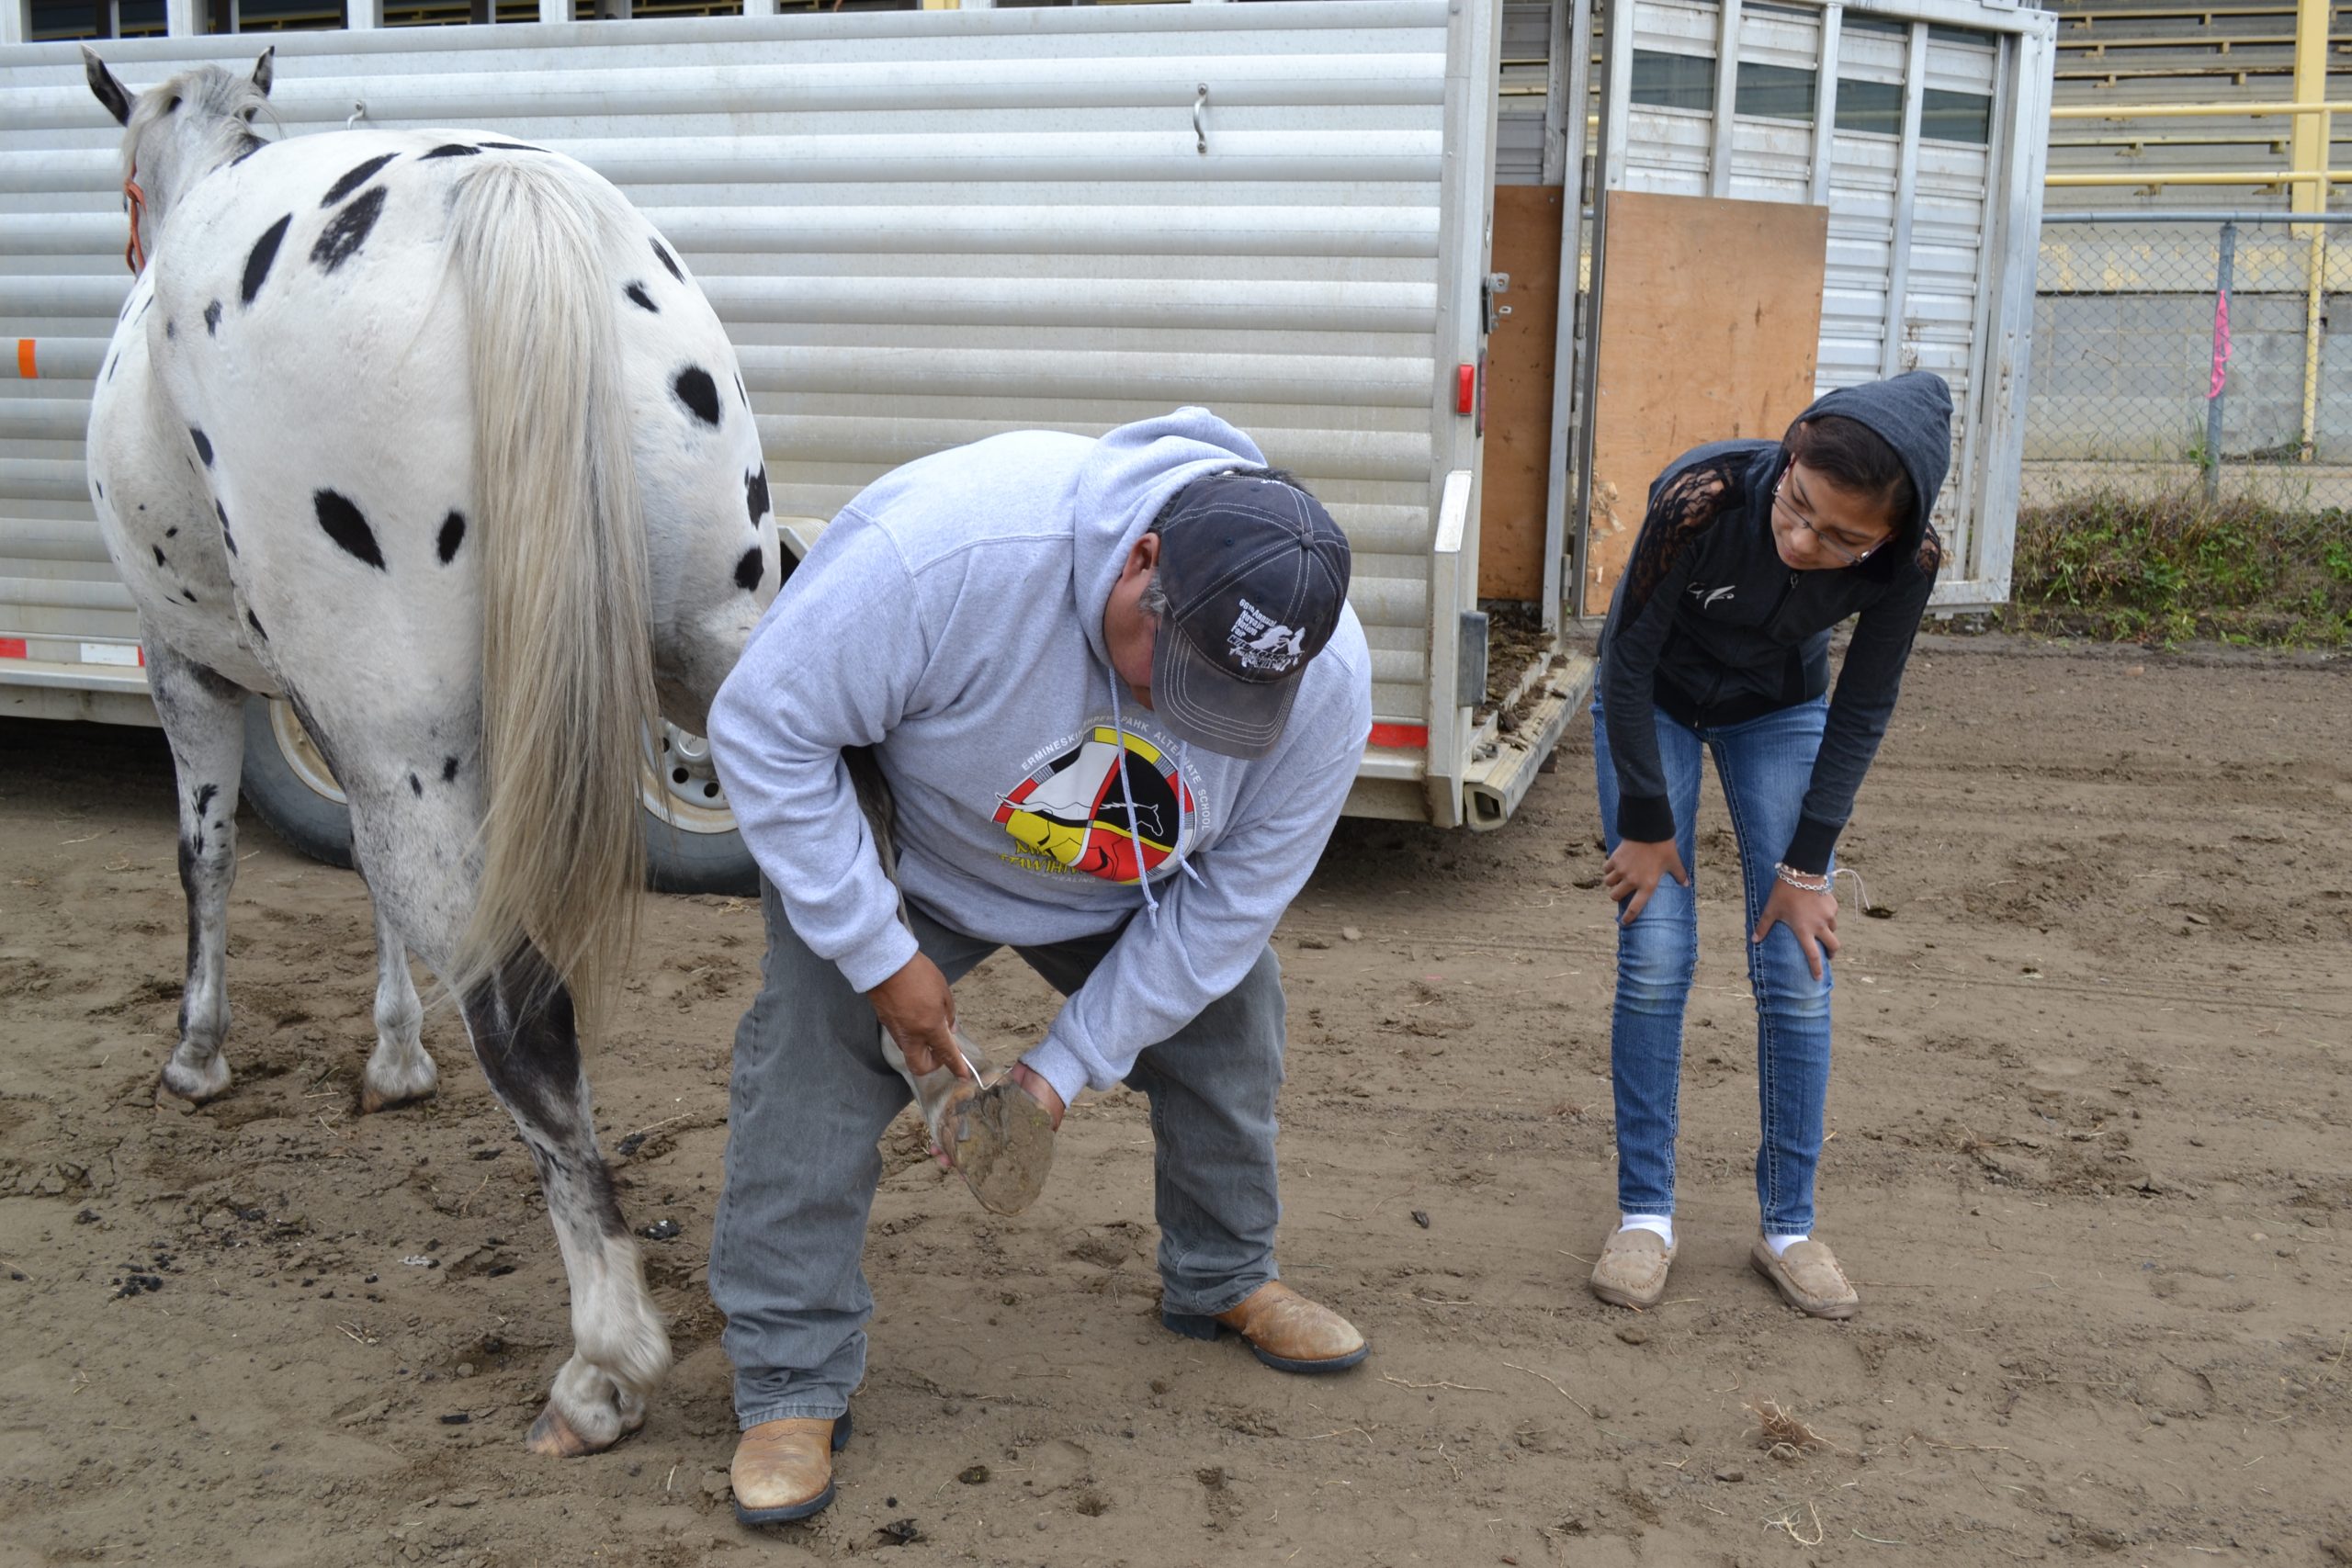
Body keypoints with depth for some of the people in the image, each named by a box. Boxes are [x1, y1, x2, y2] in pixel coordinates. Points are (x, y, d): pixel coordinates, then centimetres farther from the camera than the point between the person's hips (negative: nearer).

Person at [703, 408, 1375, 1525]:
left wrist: (1063, 1070, -20)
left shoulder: (1327, 680, -30)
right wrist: (883, 958, -28)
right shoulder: (940, 544, -44)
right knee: (814, 1046, -17)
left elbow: (1227, 900, -19)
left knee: (1227, 1014, 3)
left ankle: (1222, 1280, 31)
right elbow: (764, 730, -31)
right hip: (898, 849, -3)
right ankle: (790, 1384, -2)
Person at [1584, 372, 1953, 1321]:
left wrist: (1806, 865, -13)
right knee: (1656, 955, -8)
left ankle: (1789, 1226, 10)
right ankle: (1645, 1216, 6)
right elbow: (1629, 661, -23)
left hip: (1779, 714, 2)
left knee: (1798, 971, -4)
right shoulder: (1702, 498, -37)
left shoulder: (1904, 562, -30)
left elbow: (1861, 711, -14)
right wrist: (1645, 823, -16)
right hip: (1653, 705, -2)